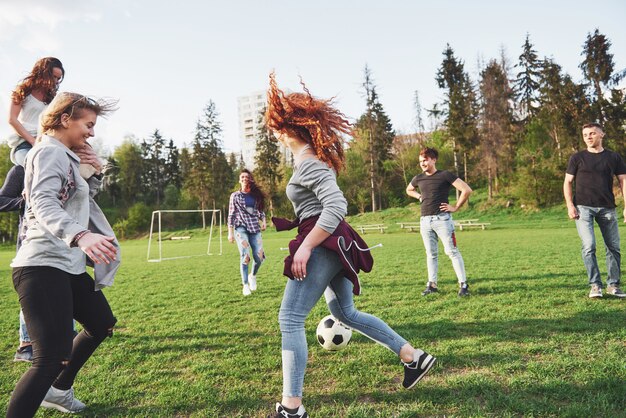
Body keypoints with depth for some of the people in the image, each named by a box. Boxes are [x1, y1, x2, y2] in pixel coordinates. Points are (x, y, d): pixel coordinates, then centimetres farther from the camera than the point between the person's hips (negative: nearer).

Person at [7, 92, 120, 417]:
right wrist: (80, 235, -45)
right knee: (53, 357, -17)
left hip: (69, 265, 11)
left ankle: (58, 390, 38)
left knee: (101, 324, 23)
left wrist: (95, 174, 19)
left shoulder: (64, 156, 19)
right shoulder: (50, 151, -10)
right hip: (43, 267, -11)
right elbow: (44, 203, -30)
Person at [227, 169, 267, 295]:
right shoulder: (235, 196, 5)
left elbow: (260, 211, 19)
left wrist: (263, 221, -1)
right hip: (241, 228, -3)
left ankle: (253, 276, 27)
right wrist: (230, 233, -2)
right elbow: (231, 215, 4)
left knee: (259, 257, -4)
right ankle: (245, 285, 0)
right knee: (245, 257, -14)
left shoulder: (256, 195, 12)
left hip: (255, 229, 3)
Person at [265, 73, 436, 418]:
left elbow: (336, 205, -27)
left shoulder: (308, 163, -16)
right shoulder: (310, 157, 15)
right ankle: (413, 357, 26)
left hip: (323, 245, -11)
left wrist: (306, 247, -26)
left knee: (289, 320, -7)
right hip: (331, 244, 11)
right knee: (345, 314, 20)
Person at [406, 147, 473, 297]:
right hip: (425, 220, 5)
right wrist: (419, 197, 14)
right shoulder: (418, 179, 11)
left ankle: (463, 284, -1)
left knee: (452, 251, -6)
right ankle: (432, 284, 16)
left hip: (442, 218, -5)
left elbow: (467, 190, -9)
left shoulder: (445, 175, -5)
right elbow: (409, 190, 32)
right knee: (431, 253, 10)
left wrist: (455, 207, -8)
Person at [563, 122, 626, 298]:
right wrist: (570, 205, -7)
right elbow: (567, 182, 5)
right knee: (589, 246, -12)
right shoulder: (577, 158, 6)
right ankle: (595, 285, -2)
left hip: (607, 208, 3)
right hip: (583, 207, -2)